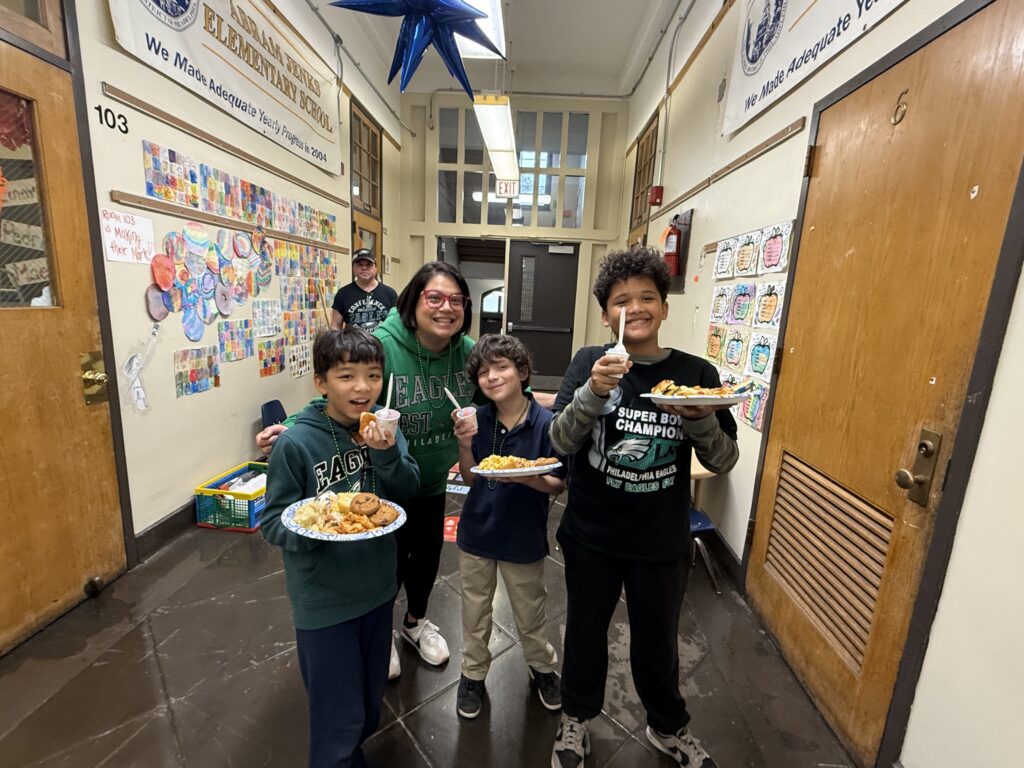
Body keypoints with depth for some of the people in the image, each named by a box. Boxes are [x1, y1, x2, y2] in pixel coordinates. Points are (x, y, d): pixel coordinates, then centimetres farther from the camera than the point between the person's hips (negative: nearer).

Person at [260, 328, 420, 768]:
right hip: (324, 600, -4)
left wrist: (387, 453, -26)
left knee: (370, 701, 26)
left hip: (377, 587, 5)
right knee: (338, 715, 13)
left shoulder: (381, 426, -7)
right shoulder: (296, 443, -19)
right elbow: (273, 522, -12)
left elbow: (408, 491, -8)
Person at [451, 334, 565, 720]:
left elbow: (558, 484, -13)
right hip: (477, 531, 3)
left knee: (529, 612, 21)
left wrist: (526, 477, -32)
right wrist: (465, 444, -21)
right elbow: (469, 477, -3)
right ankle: (473, 673, 47)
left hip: (524, 537, -2)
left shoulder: (546, 423, -19)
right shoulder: (478, 419, -11)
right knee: (475, 610, 22)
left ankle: (542, 667, 50)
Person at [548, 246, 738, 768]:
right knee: (586, 630, 21)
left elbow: (724, 461, -5)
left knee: (657, 640, 22)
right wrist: (594, 391, -34)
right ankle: (576, 717, 49)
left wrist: (700, 418, -24)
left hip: (662, 541, 1)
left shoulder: (697, 372, -7)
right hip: (591, 535, 0)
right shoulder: (590, 362, -9)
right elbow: (560, 441, -17)